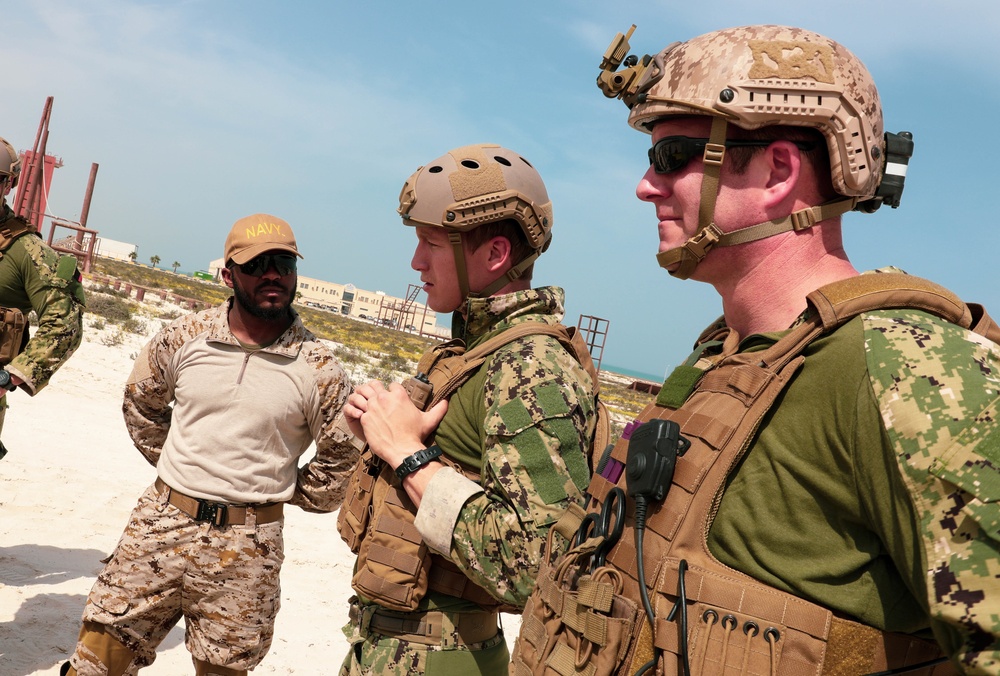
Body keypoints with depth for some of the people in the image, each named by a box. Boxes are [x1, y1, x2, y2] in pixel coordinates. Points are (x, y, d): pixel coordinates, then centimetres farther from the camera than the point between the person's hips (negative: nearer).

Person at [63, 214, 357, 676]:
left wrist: (290, 493, 6)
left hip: (246, 545, -2)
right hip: (162, 521, 2)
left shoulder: (317, 368, -8)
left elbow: (342, 455, 3)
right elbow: (140, 403, 17)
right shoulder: (183, 337, -1)